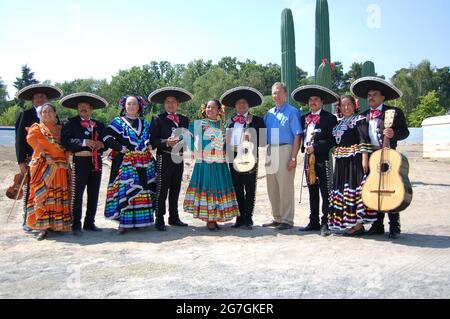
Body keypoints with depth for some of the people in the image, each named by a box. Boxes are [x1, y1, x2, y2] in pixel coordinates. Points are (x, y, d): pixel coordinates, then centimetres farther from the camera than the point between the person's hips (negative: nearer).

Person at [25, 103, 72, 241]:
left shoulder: (60, 129, 19)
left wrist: (66, 159, 1)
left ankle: (56, 224, 12)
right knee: (43, 194, -7)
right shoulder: (36, 128, 9)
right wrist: (44, 152, -19)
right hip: (43, 165, -3)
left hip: (60, 166, 4)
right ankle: (43, 227, -6)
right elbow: (31, 139, -11)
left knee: (59, 195, 3)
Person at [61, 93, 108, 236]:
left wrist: (101, 144, -4)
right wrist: (83, 142, -18)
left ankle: (90, 223, 21)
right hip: (80, 161, -5)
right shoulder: (71, 123, 2)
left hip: (96, 162, 5)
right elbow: (65, 141, -10)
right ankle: (76, 225, 4)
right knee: (77, 194, -4)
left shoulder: (99, 125, 16)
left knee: (94, 194, 10)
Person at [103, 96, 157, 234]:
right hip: (126, 162, -4)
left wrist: (148, 146, 8)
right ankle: (124, 222, -6)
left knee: (144, 190, 4)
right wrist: (122, 148, -12)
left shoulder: (145, 124, 18)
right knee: (126, 190, -11)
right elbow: (107, 137, -7)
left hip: (144, 162, 5)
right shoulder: (118, 122, 5)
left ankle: (140, 220, 14)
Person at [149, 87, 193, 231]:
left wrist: (185, 141, -4)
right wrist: (166, 142, -23)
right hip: (164, 158, -5)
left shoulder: (184, 119, 15)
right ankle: (159, 220, 3)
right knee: (162, 189, -4)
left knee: (175, 189, 13)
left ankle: (174, 217, 23)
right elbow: (153, 140, -7)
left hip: (179, 158, 5)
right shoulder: (158, 119, 0)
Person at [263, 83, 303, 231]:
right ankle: (277, 218, 23)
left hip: (285, 150, -7)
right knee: (272, 188, 11)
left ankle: (287, 220, 7)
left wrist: (293, 158, -16)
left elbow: (297, 136, -10)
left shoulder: (292, 112, -3)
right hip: (271, 151, 7)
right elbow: (263, 134, 17)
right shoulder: (269, 113, 16)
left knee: (285, 188, -3)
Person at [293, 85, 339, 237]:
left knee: (325, 192, -3)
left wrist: (315, 147, -15)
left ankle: (325, 223, 2)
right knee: (312, 192, 12)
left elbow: (332, 140, -10)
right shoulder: (304, 118, 15)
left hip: (322, 159, -6)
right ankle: (314, 222, 20)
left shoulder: (329, 118, -4)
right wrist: (304, 148, 3)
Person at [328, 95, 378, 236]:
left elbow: (364, 140, -12)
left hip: (355, 159, -8)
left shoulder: (359, 120, -3)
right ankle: (347, 222, 16)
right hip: (342, 161, 8)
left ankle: (358, 225, -4)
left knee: (354, 187, -9)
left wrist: (365, 158, -20)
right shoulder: (340, 123, 19)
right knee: (342, 189, 7)